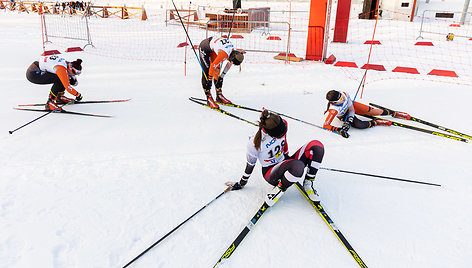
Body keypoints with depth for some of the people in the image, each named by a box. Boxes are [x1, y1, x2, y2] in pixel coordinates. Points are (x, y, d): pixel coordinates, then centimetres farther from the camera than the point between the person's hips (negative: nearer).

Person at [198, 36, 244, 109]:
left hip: (213, 48, 7)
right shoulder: (224, 54, -38)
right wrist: (209, 80, -18)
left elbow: (229, 64, 5)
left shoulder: (235, 53, -14)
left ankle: (219, 96, 11)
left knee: (217, 71, 5)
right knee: (207, 72, -11)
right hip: (204, 47, -7)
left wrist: (221, 76, 11)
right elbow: (213, 66, -30)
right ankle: (209, 98, -9)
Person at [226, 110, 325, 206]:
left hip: (284, 162, 6)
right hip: (271, 172, -6)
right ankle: (280, 188, -11)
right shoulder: (255, 143, -28)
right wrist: (242, 183, 4)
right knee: (298, 166, -40)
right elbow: (250, 164, -9)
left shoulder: (282, 124, -15)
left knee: (317, 146, -17)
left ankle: (308, 184, -6)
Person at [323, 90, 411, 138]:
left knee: (372, 111, -2)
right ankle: (374, 122, 0)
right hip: (344, 116, -3)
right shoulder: (334, 110, -42)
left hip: (351, 106, 3)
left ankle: (393, 113, 22)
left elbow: (351, 109, -18)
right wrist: (339, 130, -47)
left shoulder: (344, 95, -33)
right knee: (359, 125, -29)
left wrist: (349, 120, -29)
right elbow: (325, 125, -40)